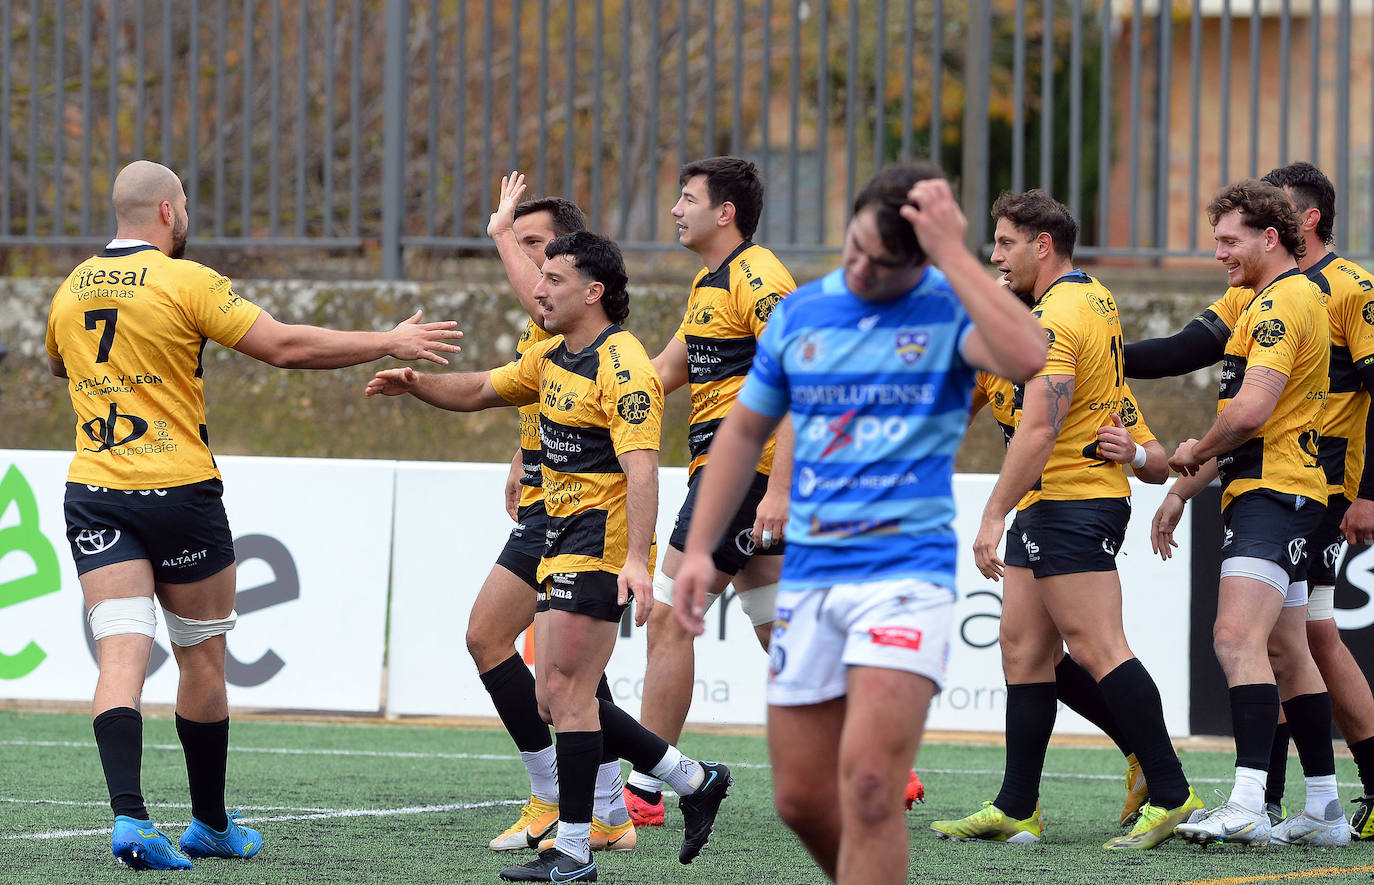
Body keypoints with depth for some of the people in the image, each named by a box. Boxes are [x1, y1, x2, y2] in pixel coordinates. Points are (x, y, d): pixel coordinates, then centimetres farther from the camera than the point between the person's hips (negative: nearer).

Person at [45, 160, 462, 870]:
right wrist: (391, 343, -3)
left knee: (121, 658, -6)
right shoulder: (185, 282, -9)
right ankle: (211, 825, 22)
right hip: (180, 490, -4)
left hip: (94, 493, 4)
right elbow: (287, 347, -11)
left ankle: (128, 816, -25)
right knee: (202, 659, 11)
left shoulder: (71, 290, 9)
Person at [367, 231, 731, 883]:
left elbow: (641, 468, -23)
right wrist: (416, 383, 3)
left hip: (601, 545, -10)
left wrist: (636, 558, -33)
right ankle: (695, 782, 18)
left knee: (567, 693, -9)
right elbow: (477, 392, 23)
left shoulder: (622, 367, -15)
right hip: (562, 544, 10)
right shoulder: (552, 359, 14)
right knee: (555, 696, 9)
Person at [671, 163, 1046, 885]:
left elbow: (1027, 358, -27)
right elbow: (745, 429, 20)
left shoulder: (950, 307, -5)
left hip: (907, 574, -5)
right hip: (808, 576, 5)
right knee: (801, 799, 6)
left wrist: (951, 253, -23)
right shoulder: (800, 313, 9)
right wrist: (699, 549, 15)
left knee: (868, 783, -19)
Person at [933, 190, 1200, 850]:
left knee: (1098, 648, -12)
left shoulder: (1057, 318, -16)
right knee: (1022, 648, 9)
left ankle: (1171, 796, -12)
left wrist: (994, 516, -23)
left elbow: (1039, 430, -23)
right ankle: (1016, 809, 9)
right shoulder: (1095, 298, 15)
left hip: (1068, 504, -11)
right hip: (1049, 509, 11)